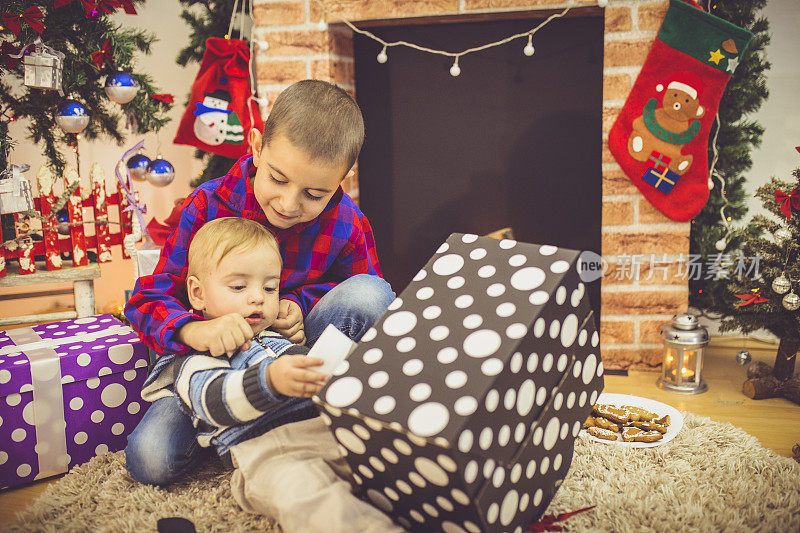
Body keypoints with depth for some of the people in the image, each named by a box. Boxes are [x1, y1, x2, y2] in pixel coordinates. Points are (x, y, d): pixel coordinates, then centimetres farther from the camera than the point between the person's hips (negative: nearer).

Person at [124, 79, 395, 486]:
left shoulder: (347, 226, -15)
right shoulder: (208, 205, -16)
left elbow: (360, 299, 2)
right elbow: (146, 301, -13)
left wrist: (303, 304, -20)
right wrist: (193, 330, -38)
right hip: (214, 358, 0)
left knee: (371, 294, -26)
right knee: (149, 460, -24)